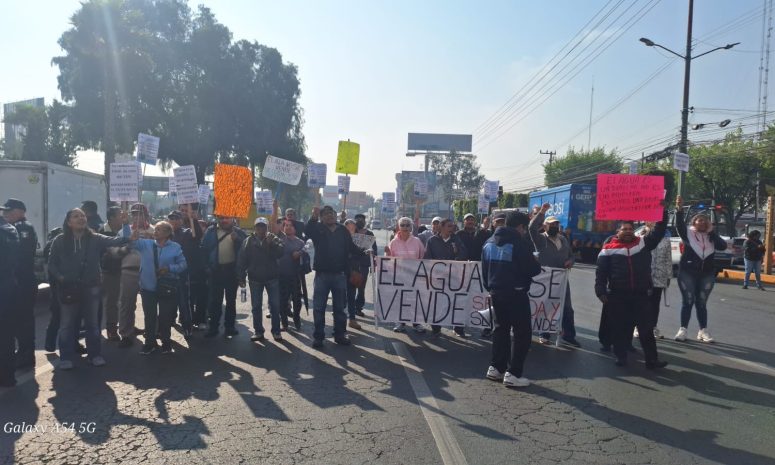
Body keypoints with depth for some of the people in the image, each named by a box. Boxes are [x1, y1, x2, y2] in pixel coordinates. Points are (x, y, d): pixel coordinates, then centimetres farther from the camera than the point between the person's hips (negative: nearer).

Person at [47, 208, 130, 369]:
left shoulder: (95, 239, -3)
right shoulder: (60, 241, -3)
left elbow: (120, 240, -11)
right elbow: (52, 264, 3)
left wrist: (125, 224, -22)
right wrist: (60, 277, -10)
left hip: (90, 288, 1)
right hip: (68, 289, -1)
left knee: (92, 323, 12)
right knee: (67, 324, 9)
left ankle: (95, 354, 23)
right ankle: (66, 357, 21)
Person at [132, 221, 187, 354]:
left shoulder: (175, 247, -3)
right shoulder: (145, 244, 2)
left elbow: (183, 264, -4)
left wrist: (169, 268, -20)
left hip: (168, 288, -2)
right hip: (148, 287, 2)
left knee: (166, 317, 9)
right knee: (149, 317, 11)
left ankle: (166, 342, 27)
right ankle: (150, 343, 26)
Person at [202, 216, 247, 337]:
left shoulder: (238, 232, 3)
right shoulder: (211, 231, 4)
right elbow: (204, 248, 0)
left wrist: (237, 239, -22)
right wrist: (207, 265, -8)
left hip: (232, 269, 0)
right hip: (216, 269, 0)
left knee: (231, 299, 9)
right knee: (215, 300, 4)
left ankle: (229, 326, 17)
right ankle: (213, 326, 11)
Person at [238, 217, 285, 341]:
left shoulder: (274, 239, -1)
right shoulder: (248, 241, 1)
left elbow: (279, 253, -16)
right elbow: (241, 260, -3)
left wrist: (271, 243, -26)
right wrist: (241, 277, -7)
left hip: (272, 277, -1)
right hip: (255, 278, 1)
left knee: (275, 305, 2)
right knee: (256, 306, 8)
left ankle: (276, 331, 12)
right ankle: (258, 331, 19)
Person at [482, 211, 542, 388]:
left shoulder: (489, 242, 8)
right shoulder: (519, 242, -15)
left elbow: (485, 269, 13)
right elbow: (533, 269, -14)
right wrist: (537, 266, 8)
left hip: (496, 292, 7)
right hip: (515, 293, -7)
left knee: (501, 328, 18)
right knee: (522, 331, 1)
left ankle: (495, 368, 19)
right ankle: (513, 373, -1)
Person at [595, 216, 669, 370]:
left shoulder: (644, 243, 7)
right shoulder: (609, 249, 0)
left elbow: (659, 232, 1)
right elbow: (601, 273, 0)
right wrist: (601, 292, -6)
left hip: (640, 294, 2)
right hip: (617, 295, -2)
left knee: (647, 327, 4)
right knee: (619, 328, 6)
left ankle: (652, 359, 10)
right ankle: (621, 356, 19)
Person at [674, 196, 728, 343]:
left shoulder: (711, 236, 8)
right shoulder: (688, 233, -2)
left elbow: (723, 246, -8)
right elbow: (679, 224, -21)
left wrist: (711, 231, -11)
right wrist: (679, 209, -37)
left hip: (707, 274, 3)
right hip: (687, 272, -3)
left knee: (701, 303, 9)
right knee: (688, 302, 0)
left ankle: (703, 331, 14)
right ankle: (683, 329, 6)